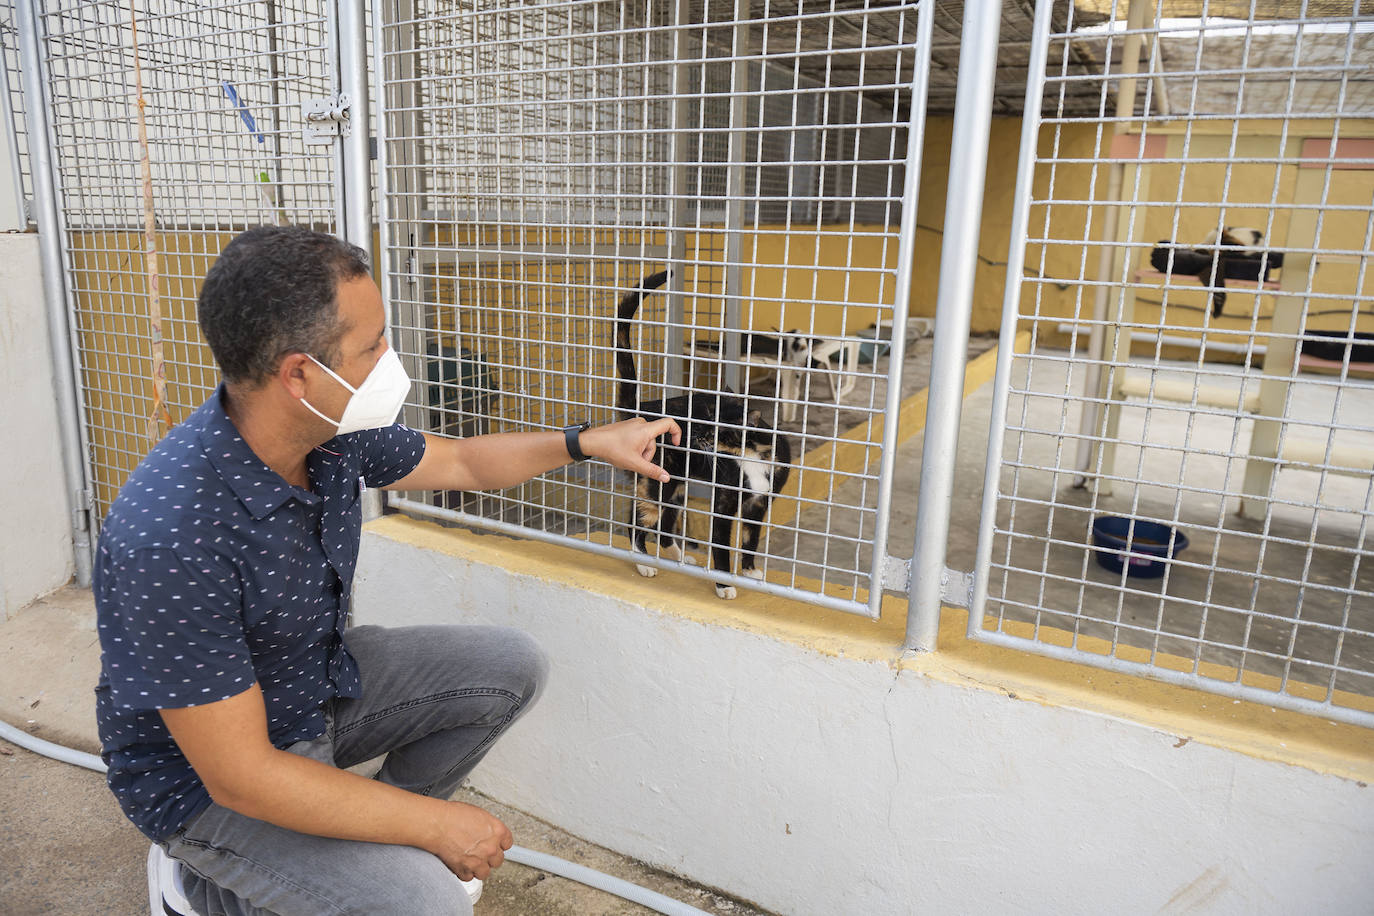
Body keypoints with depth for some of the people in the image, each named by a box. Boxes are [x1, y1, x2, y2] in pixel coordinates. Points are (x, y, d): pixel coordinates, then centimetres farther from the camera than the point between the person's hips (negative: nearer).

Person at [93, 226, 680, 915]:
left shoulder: (334, 433, -13)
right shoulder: (173, 533, -36)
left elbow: (459, 462, 8)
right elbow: (239, 776, -30)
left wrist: (589, 441, 7)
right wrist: (438, 825, -24)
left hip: (324, 680, 8)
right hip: (206, 780, -7)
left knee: (513, 667, 3)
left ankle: (374, 826, 15)